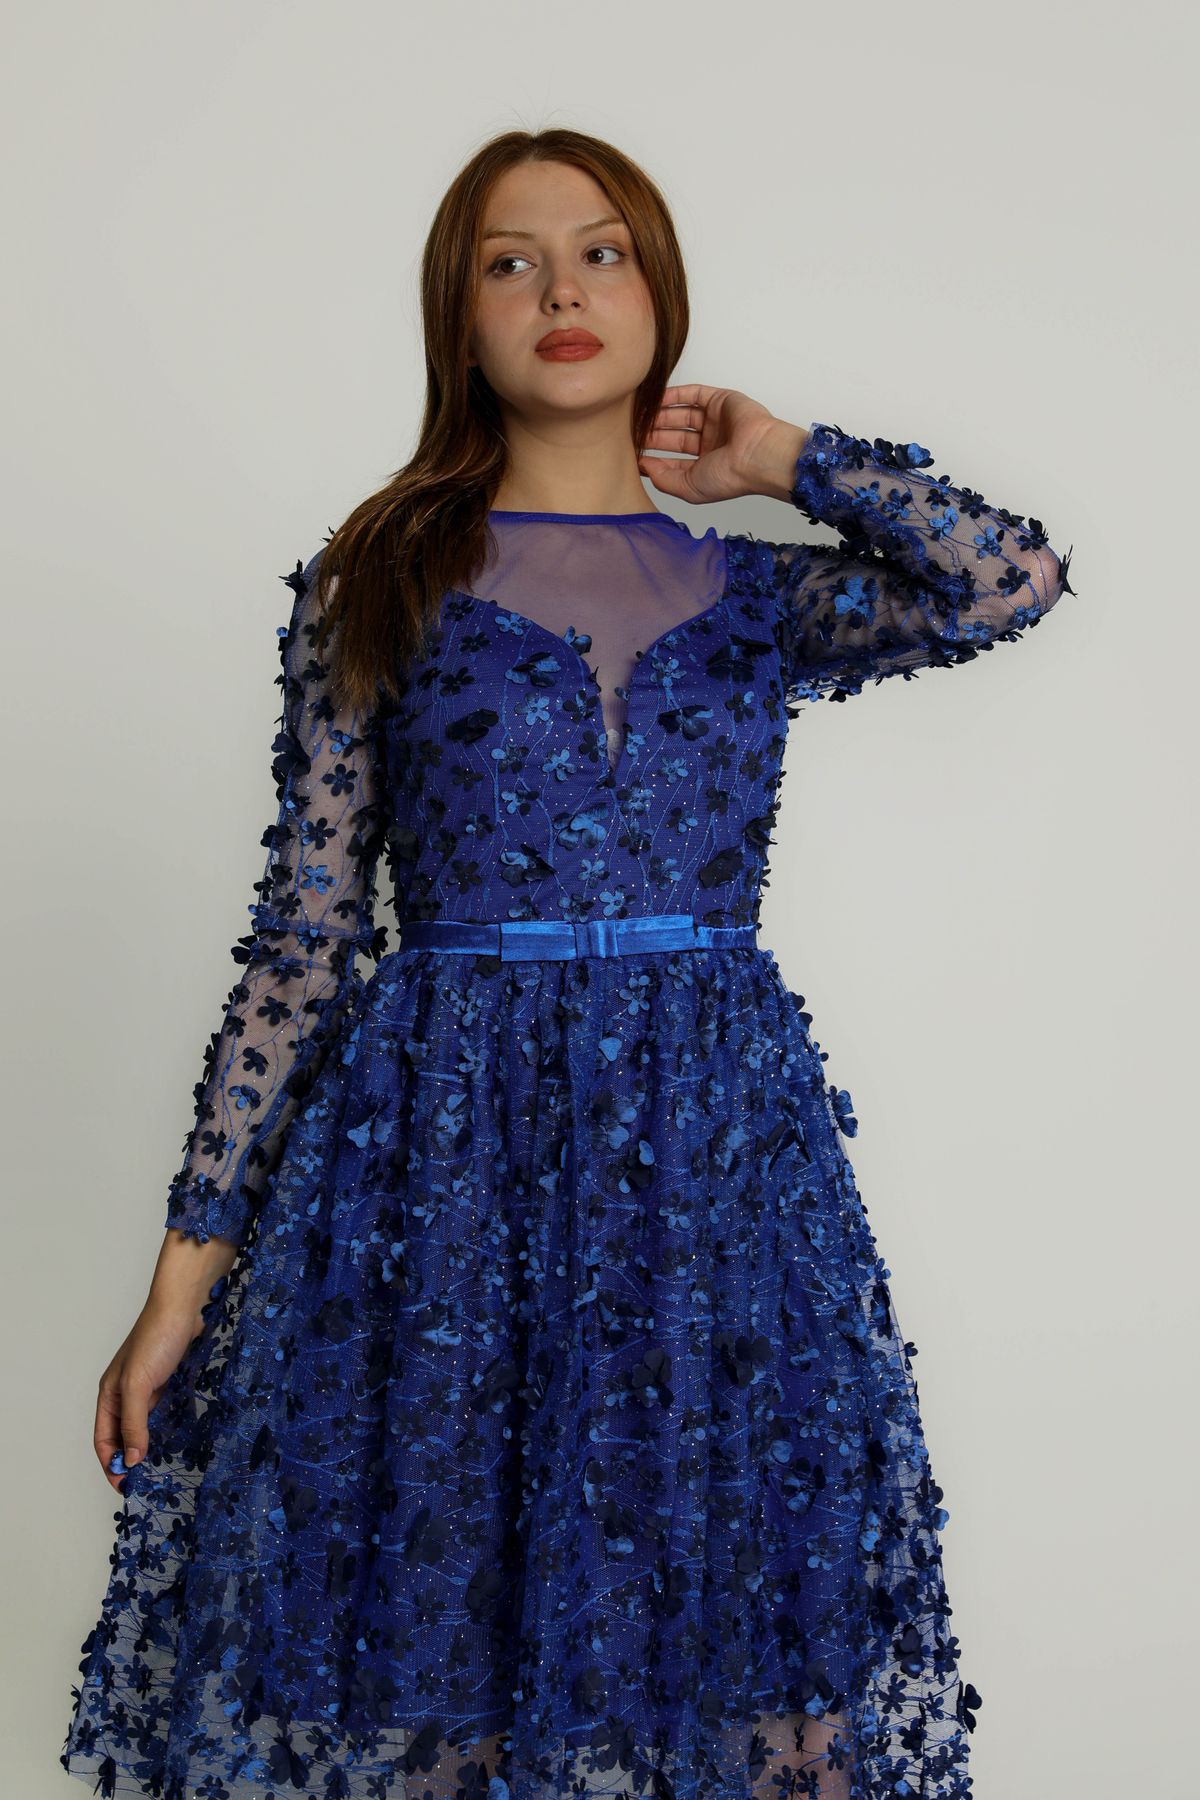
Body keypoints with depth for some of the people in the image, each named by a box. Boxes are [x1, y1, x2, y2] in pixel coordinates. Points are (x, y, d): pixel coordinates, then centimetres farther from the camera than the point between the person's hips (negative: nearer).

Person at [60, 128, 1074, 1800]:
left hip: (717, 1152, 2)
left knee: (749, 1637, 7)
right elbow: (302, 937, 2)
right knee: (431, 1651, 5)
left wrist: (789, 460, 6)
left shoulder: (753, 595, 9)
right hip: (446, 1157, -1)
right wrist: (189, 1268, -1)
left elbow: (1019, 578, -7)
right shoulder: (370, 587, 4)